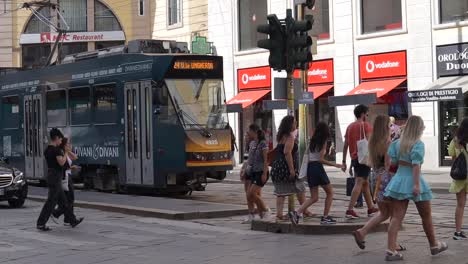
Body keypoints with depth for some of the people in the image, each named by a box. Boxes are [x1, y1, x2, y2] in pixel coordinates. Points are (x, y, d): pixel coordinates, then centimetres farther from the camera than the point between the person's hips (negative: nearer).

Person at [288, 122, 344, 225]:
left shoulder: (312, 141, 14)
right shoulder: (323, 142, -5)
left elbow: (309, 157, 13)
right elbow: (321, 159, -12)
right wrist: (335, 165, -9)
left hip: (310, 167, 7)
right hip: (318, 167, -7)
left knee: (314, 198, 8)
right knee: (330, 192, 11)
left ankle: (296, 213, -10)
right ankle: (325, 217, 7)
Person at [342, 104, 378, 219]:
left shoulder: (350, 126, 14)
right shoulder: (365, 125, -5)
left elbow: (345, 146, 14)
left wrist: (344, 162, 16)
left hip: (354, 158, 7)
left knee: (365, 183, 18)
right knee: (359, 183, -10)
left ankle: (371, 208, 25)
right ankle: (350, 210, -18)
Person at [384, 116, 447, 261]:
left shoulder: (399, 143, 6)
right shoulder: (418, 144, -13)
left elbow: (393, 162, 6)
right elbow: (416, 165, -20)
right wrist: (417, 184, -23)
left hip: (399, 180, 5)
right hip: (413, 182, -5)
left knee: (396, 217, 0)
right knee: (426, 216, 14)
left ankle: (391, 250, -9)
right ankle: (434, 245, 29)